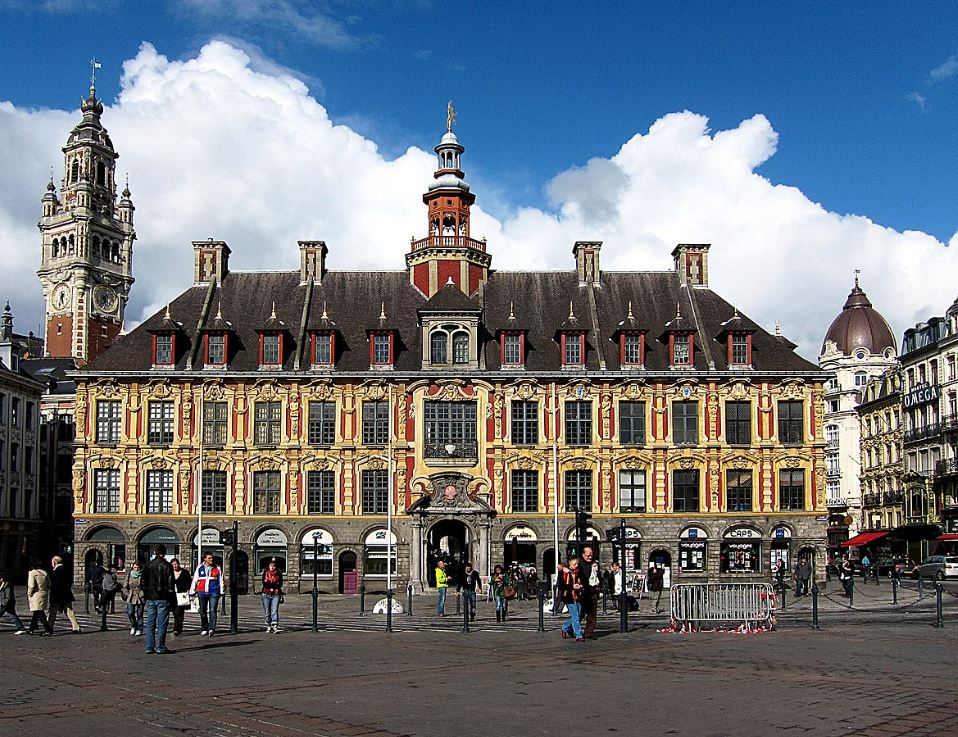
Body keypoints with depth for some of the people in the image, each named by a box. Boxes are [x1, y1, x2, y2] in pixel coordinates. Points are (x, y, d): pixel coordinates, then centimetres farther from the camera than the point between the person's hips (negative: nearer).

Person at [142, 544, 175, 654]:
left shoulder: (148, 565, 5)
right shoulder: (167, 566, -8)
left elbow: (143, 582, 8)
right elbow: (170, 583, -9)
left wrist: (146, 595, 16)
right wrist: (173, 598, -2)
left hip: (150, 598, 4)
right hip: (163, 599, -4)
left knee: (150, 623, 9)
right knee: (162, 623, 0)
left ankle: (150, 647, 10)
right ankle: (161, 648, 0)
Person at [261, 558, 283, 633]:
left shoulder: (279, 574, 7)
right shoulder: (265, 573, 8)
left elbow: (280, 584, -2)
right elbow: (264, 583, -5)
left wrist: (269, 583, -9)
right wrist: (275, 584, -9)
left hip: (276, 594, -1)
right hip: (266, 594, 1)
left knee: (274, 611, -12)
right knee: (267, 612, 7)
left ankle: (275, 626, -19)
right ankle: (268, 626, 17)